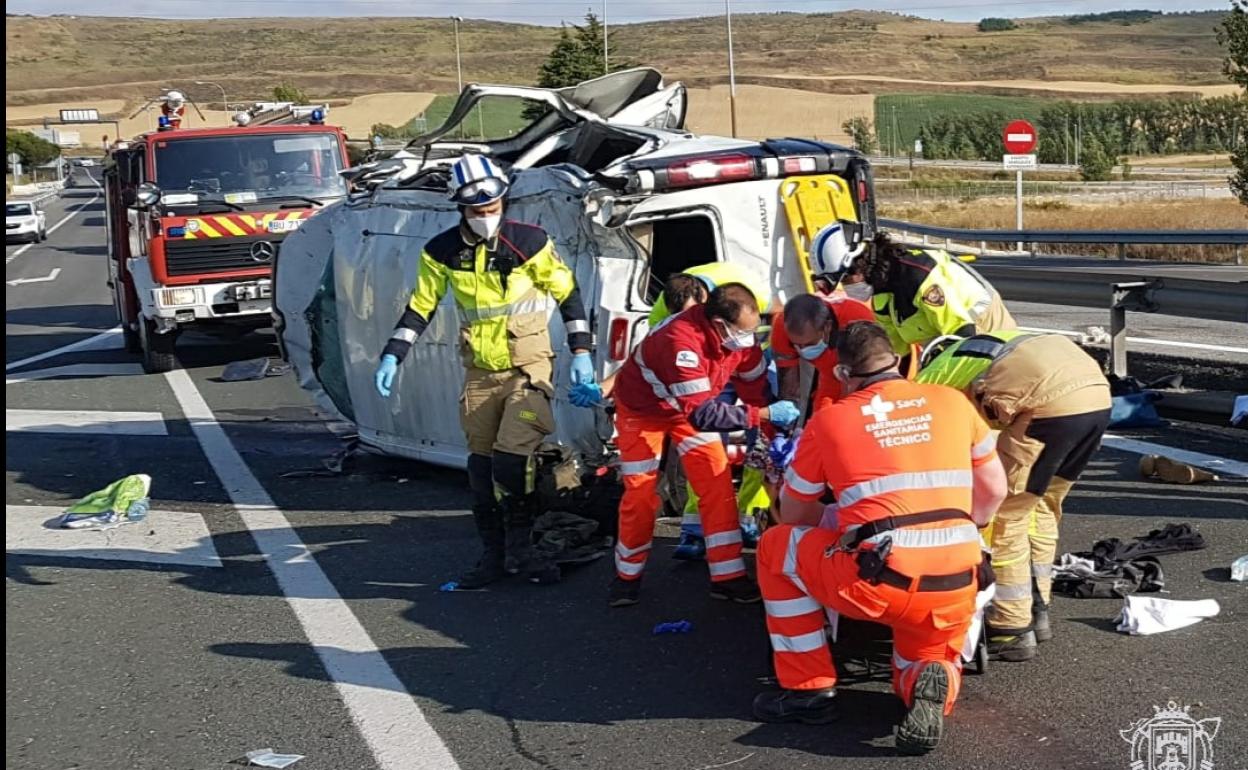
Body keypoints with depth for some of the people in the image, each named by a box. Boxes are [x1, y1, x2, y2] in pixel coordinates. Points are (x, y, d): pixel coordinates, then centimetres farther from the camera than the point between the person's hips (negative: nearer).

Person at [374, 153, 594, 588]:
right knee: (481, 464, 6)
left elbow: (567, 292, 1)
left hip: (528, 368, -4)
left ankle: (520, 550, 0)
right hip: (480, 372, 4)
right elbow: (420, 307, 7)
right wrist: (392, 356, -1)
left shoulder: (529, 242, -8)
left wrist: (580, 351, -3)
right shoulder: (442, 252, -1)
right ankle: (495, 555, 17)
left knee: (512, 458, -17)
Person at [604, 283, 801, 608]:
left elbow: (756, 385, -8)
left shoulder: (738, 334, -22)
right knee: (641, 494, -3)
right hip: (642, 407, -5)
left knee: (718, 484, -5)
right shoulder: (681, 341, -43)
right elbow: (702, 413, -42)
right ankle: (627, 576, 16)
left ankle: (728, 576, 0)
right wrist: (765, 414, -40)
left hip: (694, 403, 6)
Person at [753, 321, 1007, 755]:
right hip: (956, 590, 4)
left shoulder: (829, 420, 6)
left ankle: (809, 689, 19)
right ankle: (935, 679, -6)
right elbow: (994, 491, 21)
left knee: (776, 548, 21)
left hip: (875, 586, -3)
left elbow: (793, 516, 18)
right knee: (920, 660, 31)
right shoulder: (953, 402, 12)